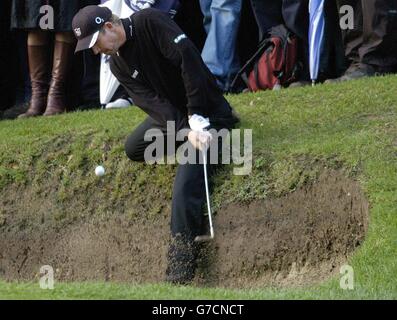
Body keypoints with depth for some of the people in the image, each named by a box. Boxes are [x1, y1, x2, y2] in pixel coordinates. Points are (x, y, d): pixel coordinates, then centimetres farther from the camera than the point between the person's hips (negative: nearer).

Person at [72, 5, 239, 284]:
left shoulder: (151, 23, -18)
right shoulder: (118, 64, 3)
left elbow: (189, 61, -25)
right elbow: (152, 101, -10)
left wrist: (197, 119, -27)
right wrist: (184, 131, -27)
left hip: (207, 112, -9)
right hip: (172, 115, 9)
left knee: (186, 185, -22)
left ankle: (179, 274, -23)